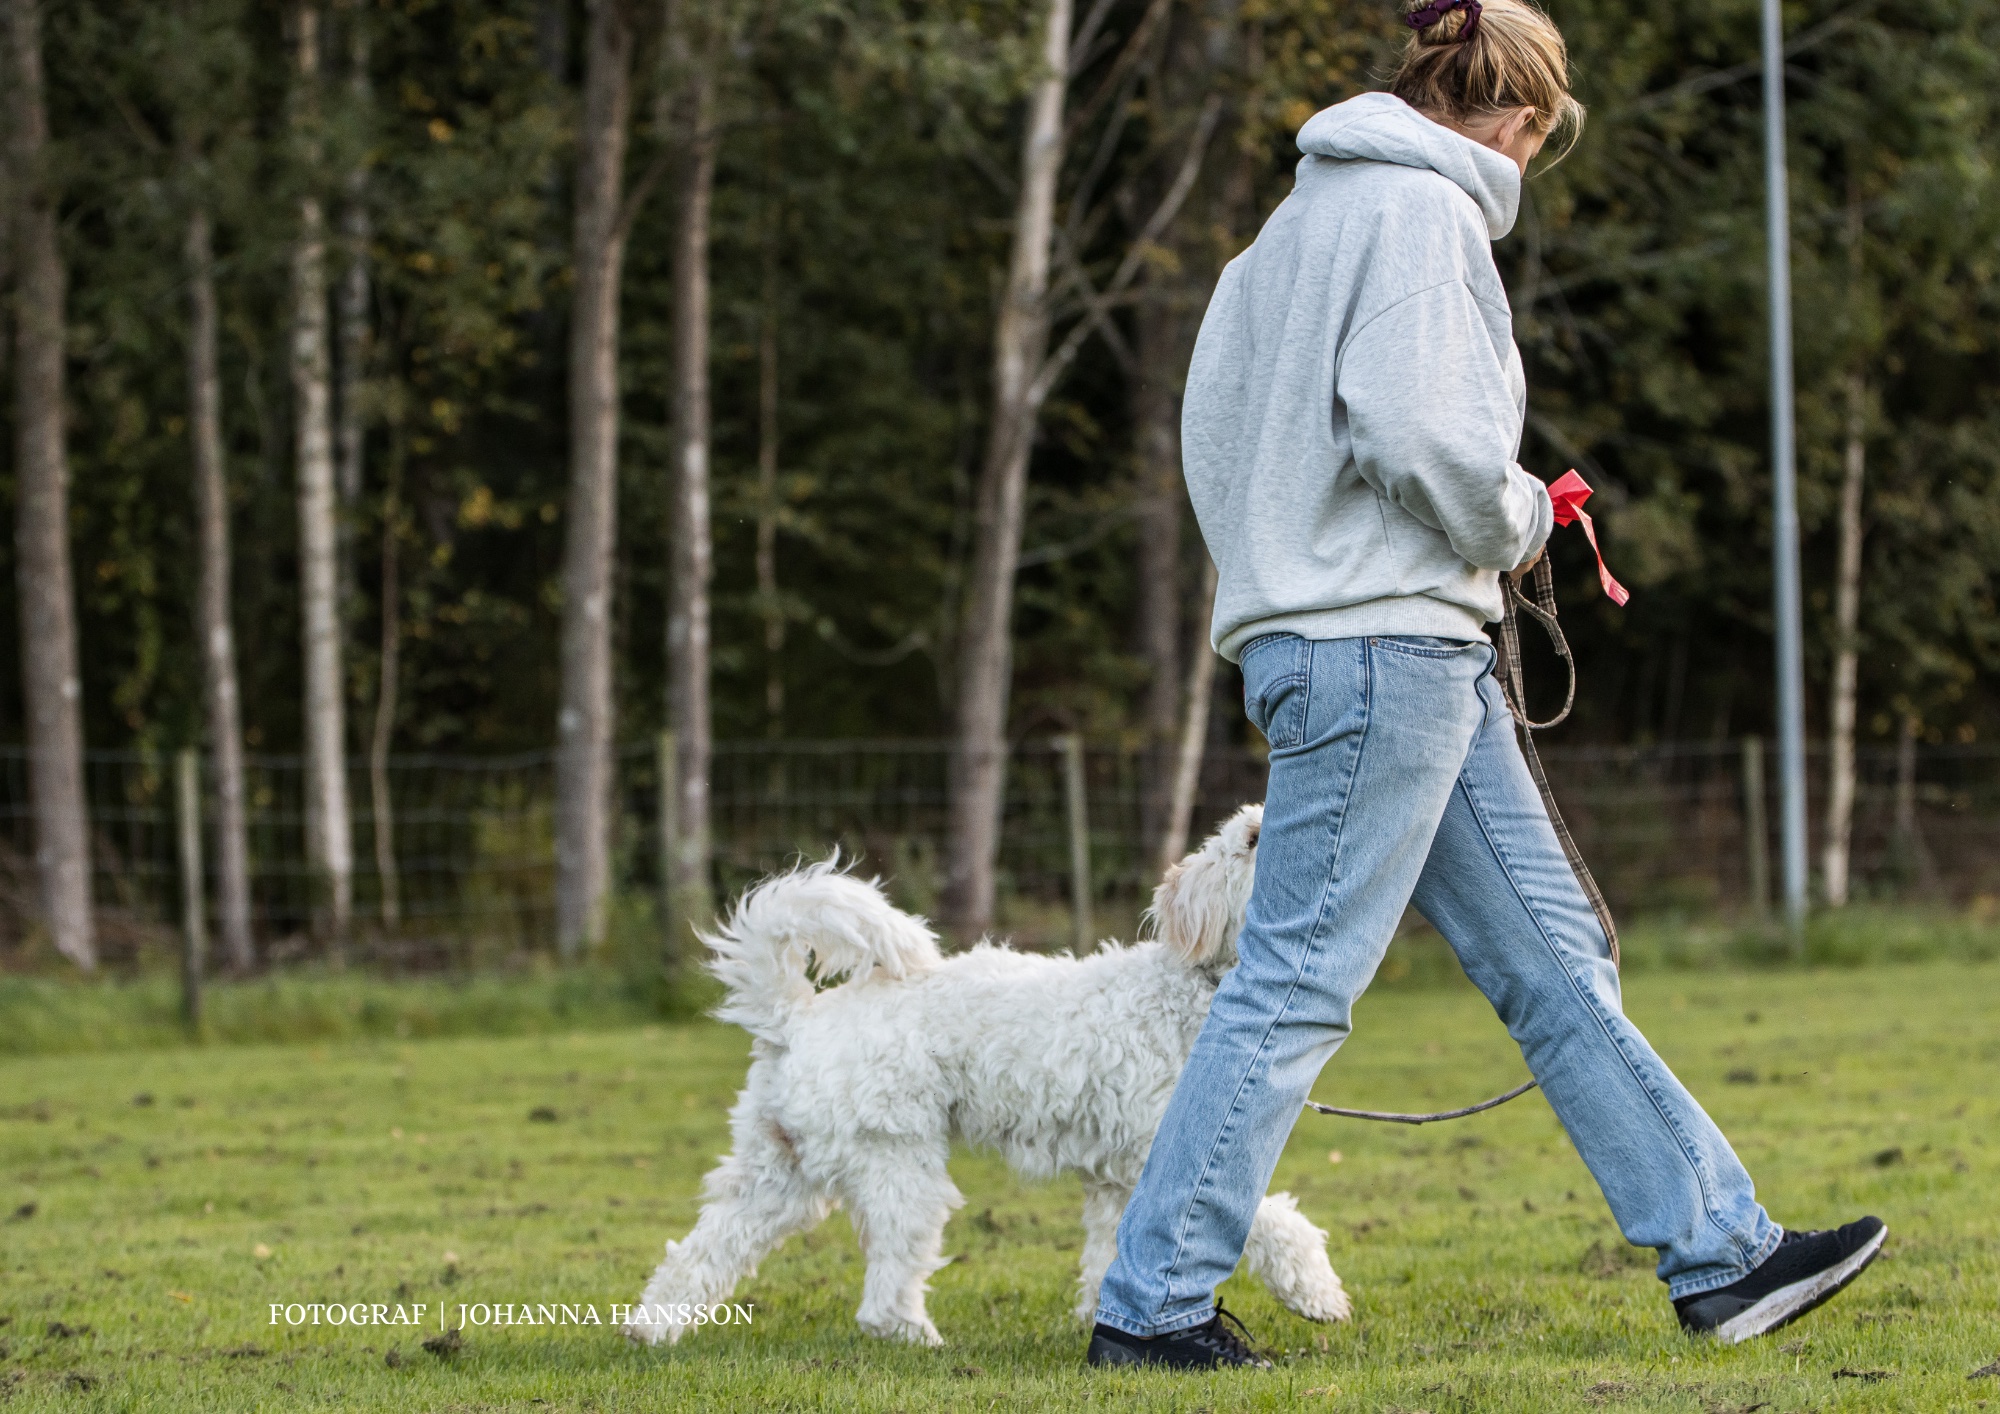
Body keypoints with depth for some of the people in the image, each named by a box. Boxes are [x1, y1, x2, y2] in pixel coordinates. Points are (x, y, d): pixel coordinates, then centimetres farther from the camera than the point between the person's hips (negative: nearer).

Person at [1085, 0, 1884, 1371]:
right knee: (1298, 979, -8)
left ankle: (1721, 1252, 12)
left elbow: (1212, 418, 20)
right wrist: (1516, 522, -4)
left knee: (1553, 958, 9)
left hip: (1423, 654, 11)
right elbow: (1418, 428, -22)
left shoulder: (1312, 213, 19)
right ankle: (1150, 1303, -5)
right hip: (1378, 640, -11)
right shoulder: (1424, 211, -10)